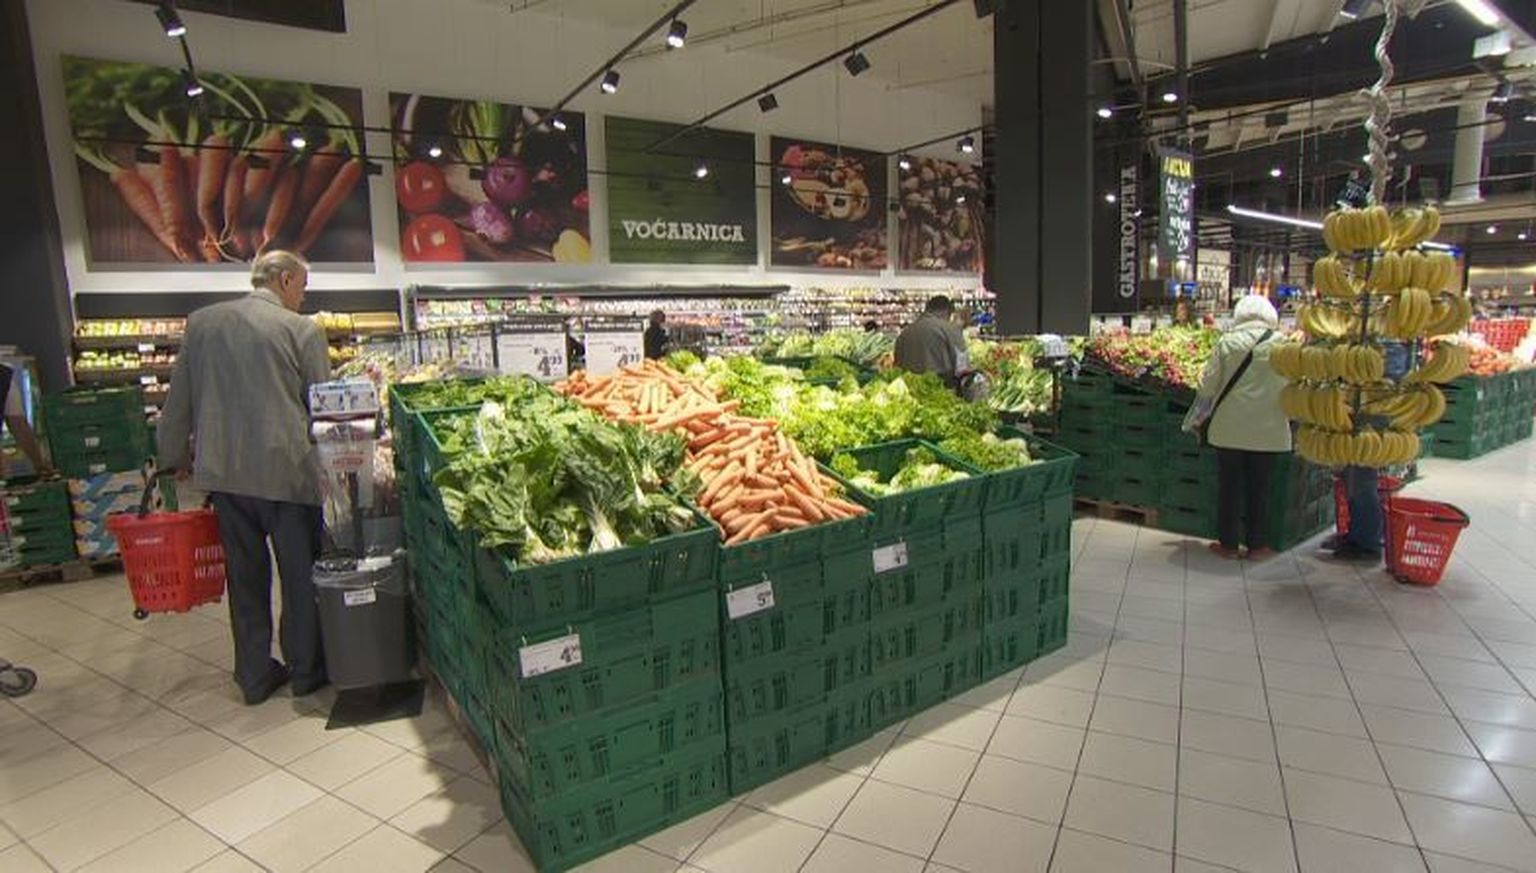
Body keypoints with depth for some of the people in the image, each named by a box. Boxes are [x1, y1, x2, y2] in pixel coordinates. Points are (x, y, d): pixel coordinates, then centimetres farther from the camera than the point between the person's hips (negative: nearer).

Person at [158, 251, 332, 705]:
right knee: (301, 574, 9)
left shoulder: (201, 323, 7)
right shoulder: (302, 330, -7)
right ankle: (306, 670, 20)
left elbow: (178, 400, 12)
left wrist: (175, 456, 24)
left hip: (222, 471, 5)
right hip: (287, 470, -4)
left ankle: (254, 676, 24)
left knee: (245, 577, 15)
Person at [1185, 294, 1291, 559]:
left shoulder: (1228, 342, -5)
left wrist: (1197, 417, 12)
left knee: (1229, 485, 9)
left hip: (1230, 429, 0)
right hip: (1267, 431, 1)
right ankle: (1256, 544, 18)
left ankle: (1229, 543, 15)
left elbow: (1208, 385, -3)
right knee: (1259, 487, 10)